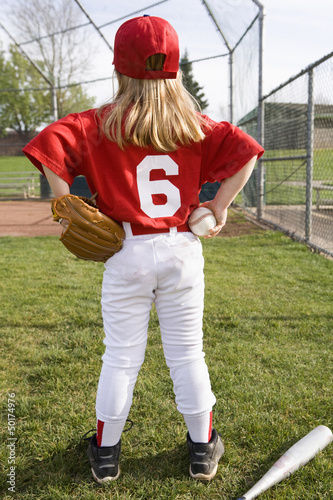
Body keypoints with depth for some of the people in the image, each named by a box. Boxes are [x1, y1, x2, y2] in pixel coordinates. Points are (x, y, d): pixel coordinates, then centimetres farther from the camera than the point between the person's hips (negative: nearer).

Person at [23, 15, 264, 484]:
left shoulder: (100, 123, -3)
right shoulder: (195, 124, 2)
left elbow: (49, 144, -15)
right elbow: (245, 150, -4)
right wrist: (220, 206, 0)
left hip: (126, 253, -1)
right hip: (182, 250, 1)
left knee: (120, 356, 12)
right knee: (187, 352, 14)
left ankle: (106, 451, 28)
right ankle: (203, 448, 29)